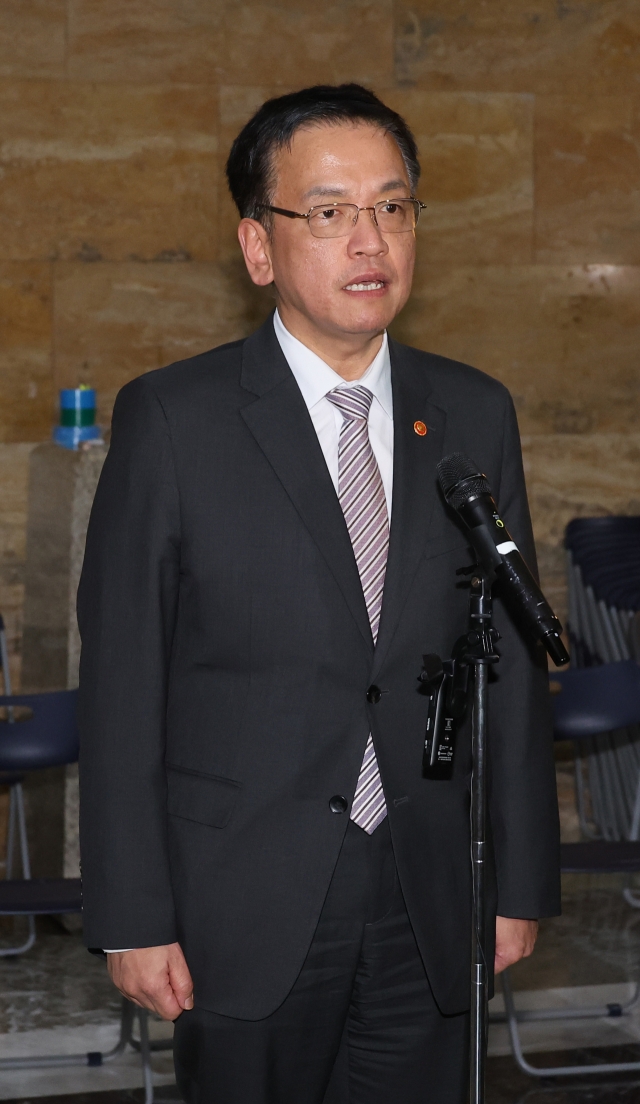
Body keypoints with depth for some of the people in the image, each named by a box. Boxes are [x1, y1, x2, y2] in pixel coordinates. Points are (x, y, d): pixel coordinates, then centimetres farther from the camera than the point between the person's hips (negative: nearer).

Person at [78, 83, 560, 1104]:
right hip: (246, 913, -3)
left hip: (428, 908, 3)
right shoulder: (172, 419, -6)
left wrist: (519, 882, 7)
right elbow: (121, 683, -6)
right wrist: (134, 917, -8)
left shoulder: (476, 416, 5)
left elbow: (511, 661, 8)